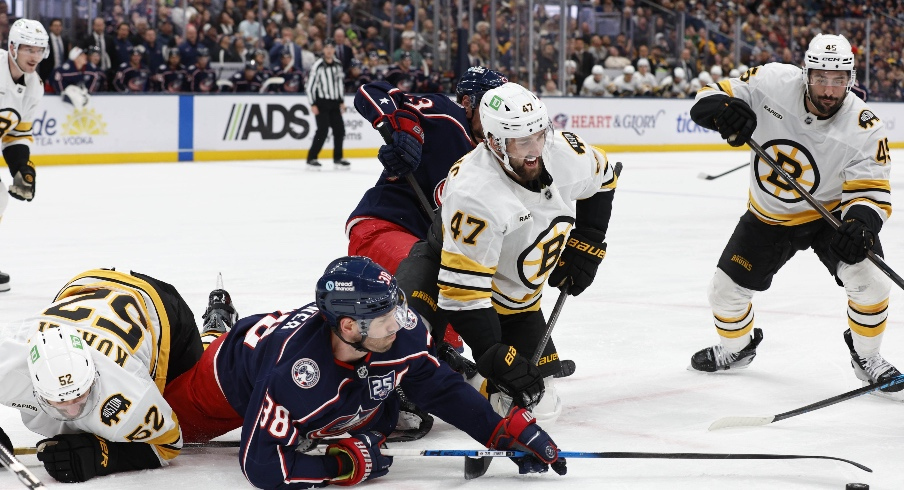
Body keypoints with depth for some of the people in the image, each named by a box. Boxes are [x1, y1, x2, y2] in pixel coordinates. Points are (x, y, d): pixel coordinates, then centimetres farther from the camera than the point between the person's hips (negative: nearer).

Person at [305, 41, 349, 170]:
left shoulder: (338, 65, 9)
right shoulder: (318, 66, -12)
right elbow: (310, 85, -12)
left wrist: (341, 101, 16)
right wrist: (313, 104, -15)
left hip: (334, 103, 6)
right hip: (321, 102, -6)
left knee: (339, 129, 4)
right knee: (323, 130, -15)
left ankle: (337, 158, 16)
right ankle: (311, 159, -9)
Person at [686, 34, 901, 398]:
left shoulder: (864, 128, -26)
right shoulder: (772, 82, -24)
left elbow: (871, 191, -24)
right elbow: (710, 97, -16)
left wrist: (860, 223, -46)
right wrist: (724, 109, -41)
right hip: (768, 216, 2)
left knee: (870, 279, -24)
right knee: (726, 290, 4)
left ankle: (866, 357, 4)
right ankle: (737, 347, 38)